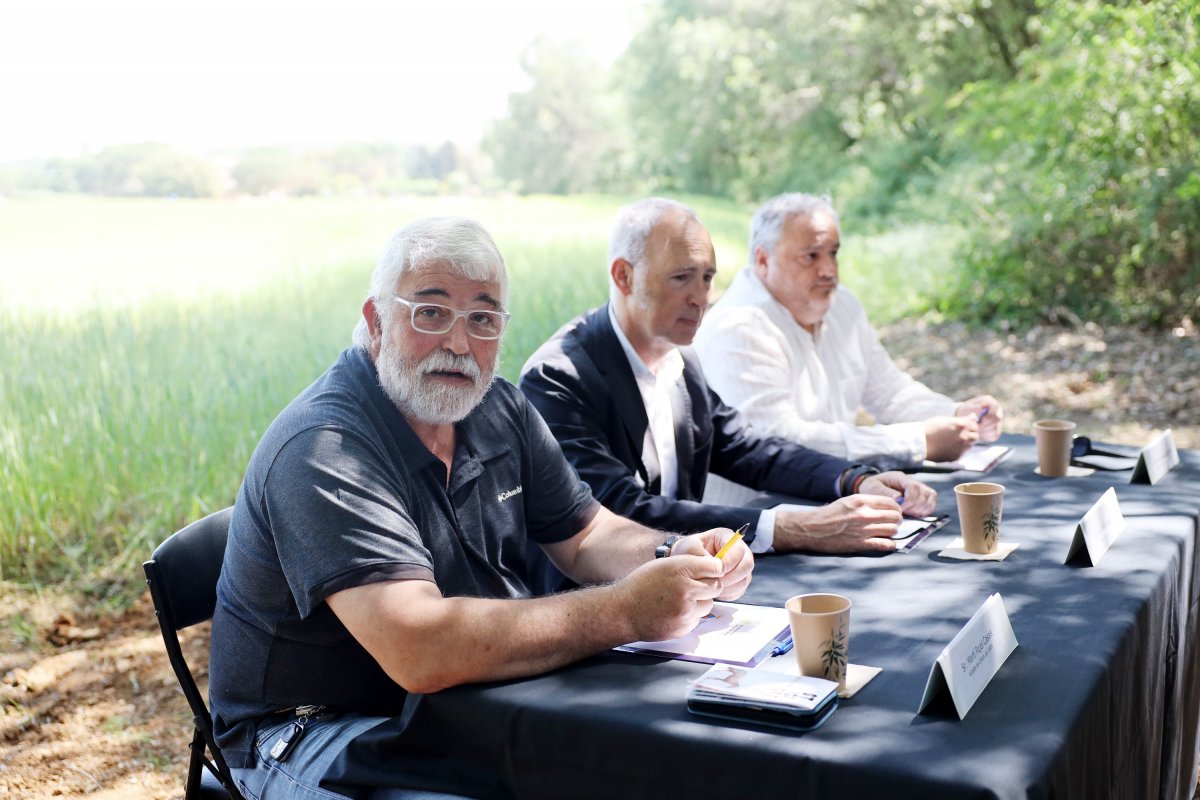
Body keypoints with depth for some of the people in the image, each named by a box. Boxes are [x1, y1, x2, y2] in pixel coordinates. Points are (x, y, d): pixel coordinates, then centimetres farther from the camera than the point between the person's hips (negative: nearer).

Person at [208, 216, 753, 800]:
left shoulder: (498, 409, 3)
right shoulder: (325, 449, -24)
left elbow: (583, 536, 10)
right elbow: (418, 650, -34)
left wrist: (675, 557, -13)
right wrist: (627, 611, -33)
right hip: (320, 728, -7)